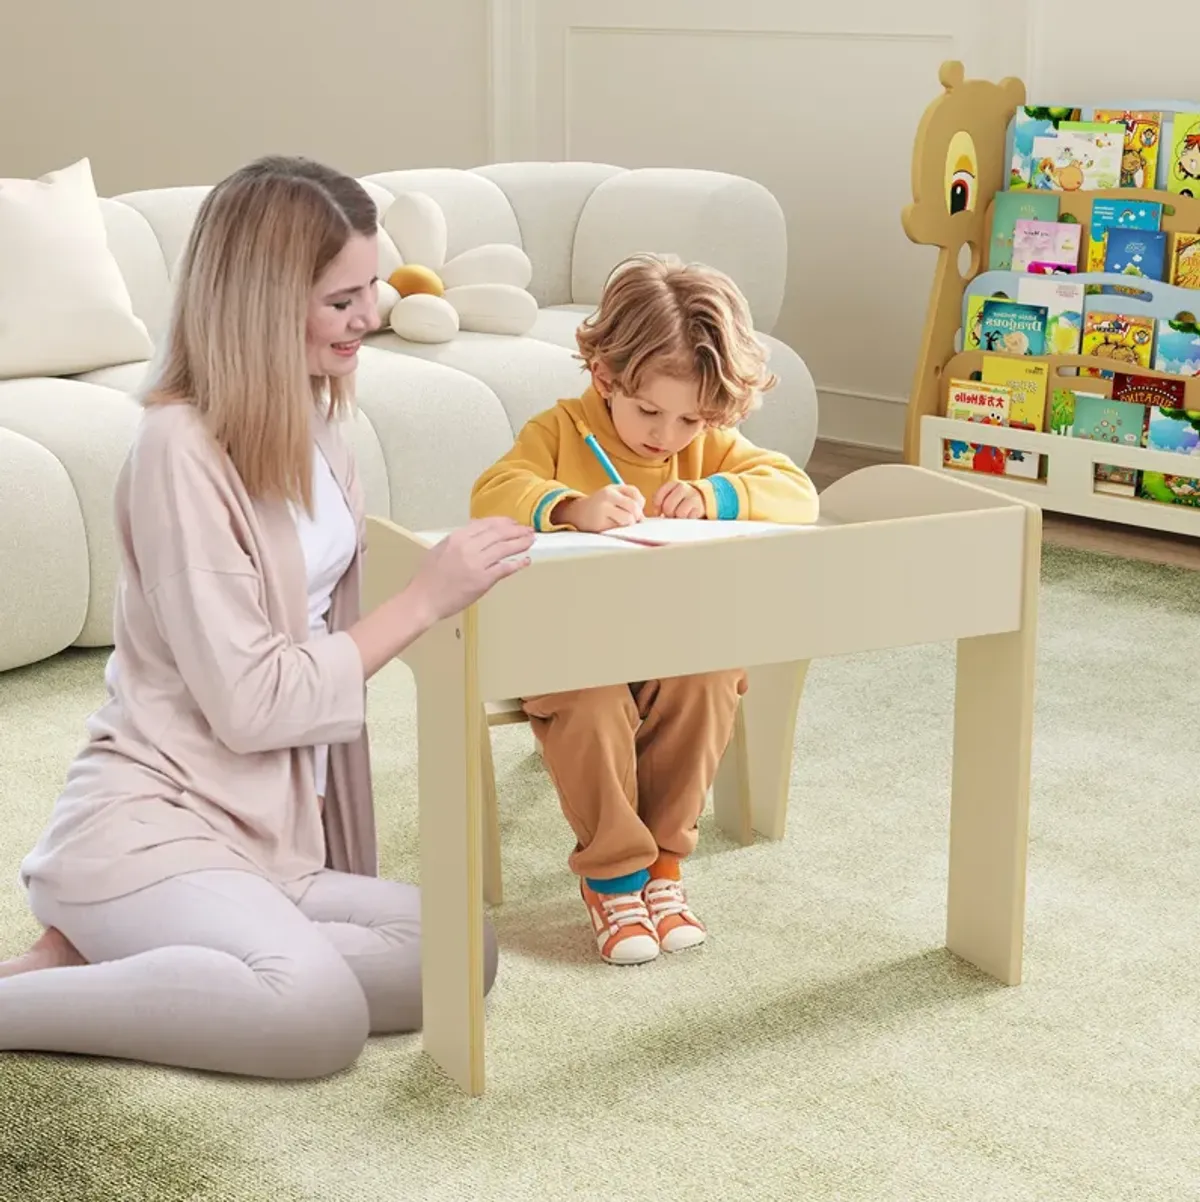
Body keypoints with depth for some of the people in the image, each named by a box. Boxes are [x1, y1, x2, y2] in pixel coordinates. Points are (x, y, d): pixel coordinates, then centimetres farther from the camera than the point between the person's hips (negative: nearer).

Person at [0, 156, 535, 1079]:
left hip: (268, 831, 9)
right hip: (151, 825, -9)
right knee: (318, 1014, -32)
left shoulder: (310, 426, 9)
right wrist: (426, 600, -16)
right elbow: (249, 702, -18)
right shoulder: (183, 450, -16)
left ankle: (107, 958, -2)